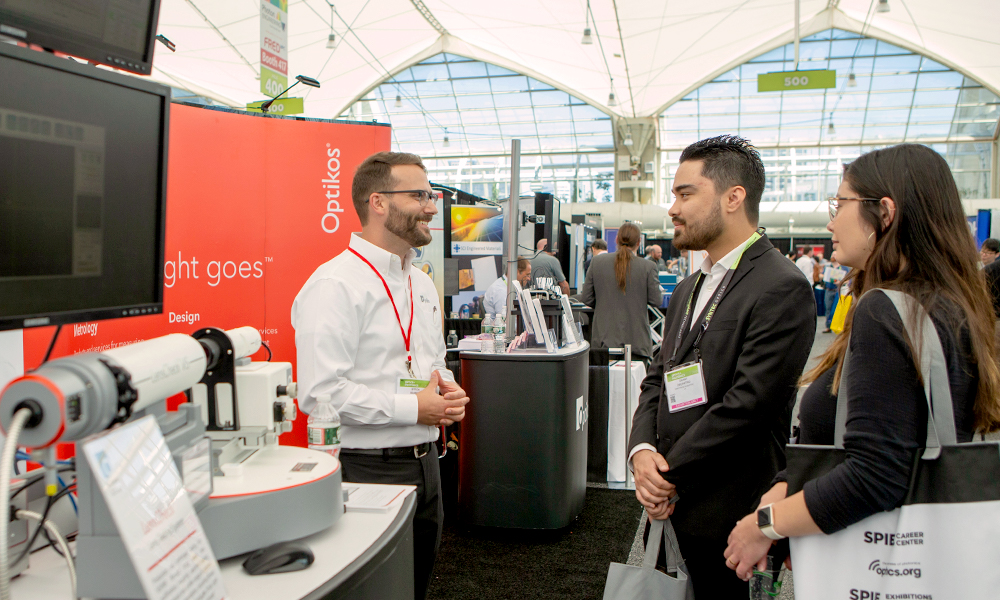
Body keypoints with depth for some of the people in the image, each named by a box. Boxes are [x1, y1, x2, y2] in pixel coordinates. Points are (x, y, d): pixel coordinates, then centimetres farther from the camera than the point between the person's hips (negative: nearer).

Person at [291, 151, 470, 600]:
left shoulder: (421, 284, 13)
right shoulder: (334, 285, -16)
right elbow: (319, 393, -23)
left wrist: (448, 389, 0)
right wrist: (413, 408, -20)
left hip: (424, 462, 8)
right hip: (366, 470, -8)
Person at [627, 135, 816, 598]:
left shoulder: (782, 289, -14)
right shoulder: (688, 289, 14)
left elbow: (746, 403, -20)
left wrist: (669, 477, -14)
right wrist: (641, 450, -6)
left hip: (731, 517, -7)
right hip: (675, 508, 7)